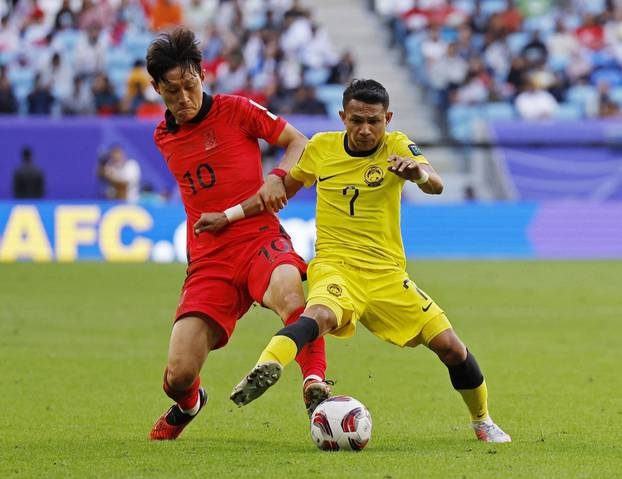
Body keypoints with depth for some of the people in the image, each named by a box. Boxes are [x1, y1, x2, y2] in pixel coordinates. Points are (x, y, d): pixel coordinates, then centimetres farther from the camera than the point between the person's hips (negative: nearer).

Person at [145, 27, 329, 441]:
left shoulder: (235, 110, 1)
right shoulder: (163, 138, 15)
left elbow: (298, 143, 7)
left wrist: (277, 177, -11)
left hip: (261, 241, -4)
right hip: (208, 262, 4)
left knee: (287, 292, -42)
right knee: (178, 375, -8)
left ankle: (316, 389, -37)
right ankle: (188, 405, 28)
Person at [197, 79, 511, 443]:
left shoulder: (396, 146, -4)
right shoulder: (321, 147, 1)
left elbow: (436, 185, -23)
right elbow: (284, 188, 18)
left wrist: (420, 173, -47)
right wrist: (229, 217, 13)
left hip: (388, 273, 2)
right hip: (335, 266, -2)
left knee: (451, 347, 0)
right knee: (321, 315, -37)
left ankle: (482, 421, 24)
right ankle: (266, 368, -60)